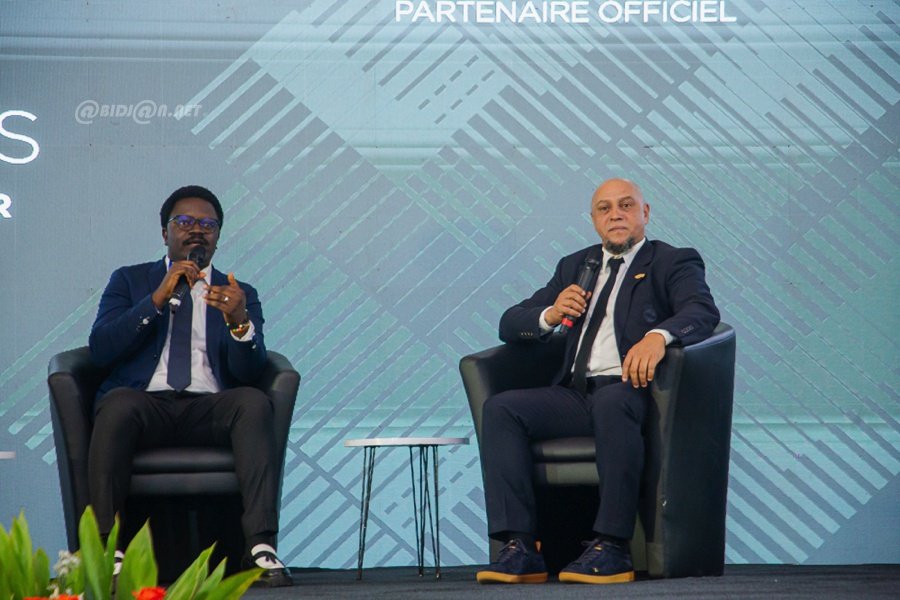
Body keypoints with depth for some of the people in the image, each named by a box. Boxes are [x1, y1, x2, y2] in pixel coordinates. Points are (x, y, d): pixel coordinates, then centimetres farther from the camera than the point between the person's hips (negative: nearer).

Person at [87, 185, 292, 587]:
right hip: (145, 403, -1)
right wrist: (157, 299, -8)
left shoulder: (240, 294, 18)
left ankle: (260, 546, -39)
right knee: (118, 403, -35)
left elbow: (248, 372, 2)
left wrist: (239, 321, -19)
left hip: (210, 410, 1)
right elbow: (100, 349, 1)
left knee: (254, 402, -31)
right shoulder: (130, 281, 18)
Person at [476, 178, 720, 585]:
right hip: (576, 395, 5)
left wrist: (658, 336, -32)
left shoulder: (673, 262, 12)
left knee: (611, 403, -39)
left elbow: (703, 311, -10)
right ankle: (520, 548, -28)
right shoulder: (575, 266, 27)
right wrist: (551, 315, 0)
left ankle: (611, 548, -36)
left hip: (630, 390, -5)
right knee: (500, 408, -20)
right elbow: (510, 324, 24)